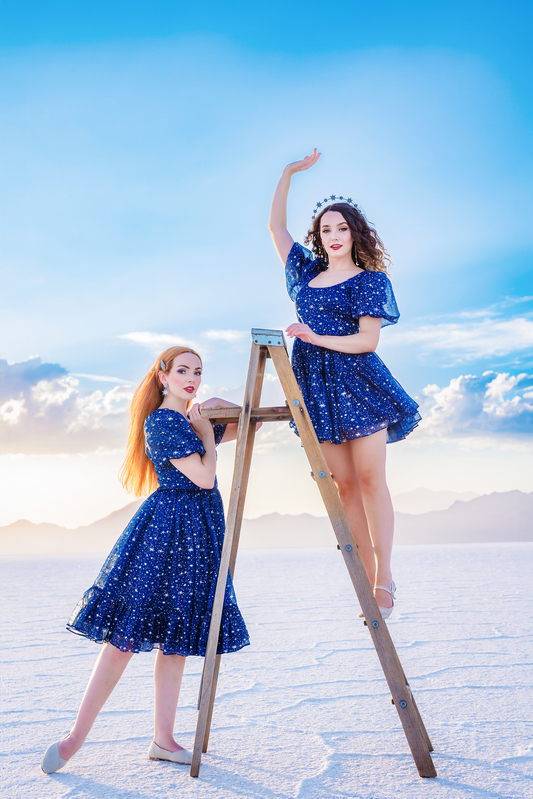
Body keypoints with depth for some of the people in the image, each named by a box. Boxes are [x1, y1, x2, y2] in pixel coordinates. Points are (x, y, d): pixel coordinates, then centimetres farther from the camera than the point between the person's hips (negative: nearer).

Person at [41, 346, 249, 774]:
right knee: (127, 634, -6)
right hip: (165, 530, -8)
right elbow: (204, 476, -17)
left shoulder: (192, 420, 14)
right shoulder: (162, 422, -11)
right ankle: (77, 736, 3)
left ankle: (163, 740, 15)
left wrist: (220, 409, 7)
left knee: (176, 637, 9)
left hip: (196, 535, 8)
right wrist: (207, 432, -5)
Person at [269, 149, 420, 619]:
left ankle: (384, 579, 0)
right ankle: (369, 582, 5)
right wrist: (289, 173, 19)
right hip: (316, 387, 4)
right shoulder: (307, 272, 17)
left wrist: (316, 338, -15)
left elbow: (368, 340, -8)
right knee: (344, 483, 1)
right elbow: (276, 226, 24)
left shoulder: (369, 279, 2)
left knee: (369, 478, -6)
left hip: (356, 384, -4)